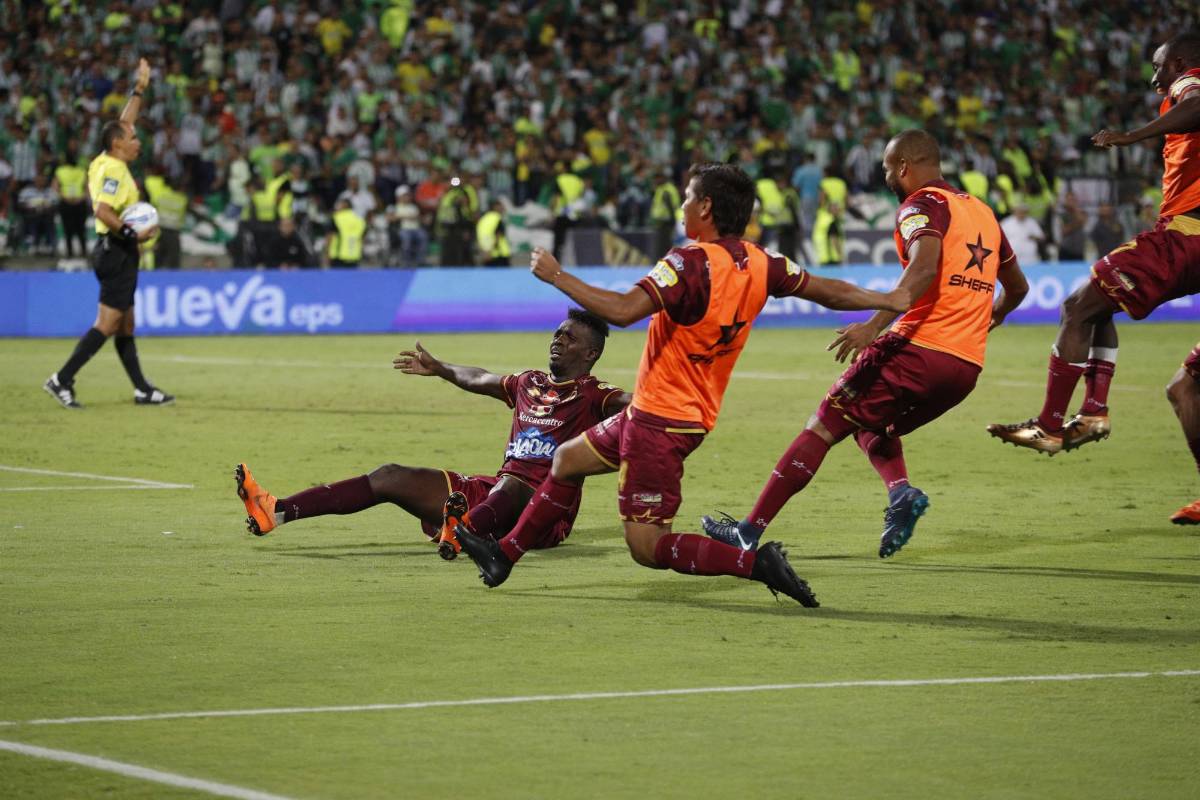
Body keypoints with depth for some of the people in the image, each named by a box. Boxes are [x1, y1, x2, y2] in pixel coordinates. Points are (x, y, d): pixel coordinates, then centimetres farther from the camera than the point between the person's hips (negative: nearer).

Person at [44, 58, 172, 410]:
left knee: (125, 325, 10)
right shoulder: (113, 171, -15)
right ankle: (62, 379, -13)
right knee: (107, 324, -11)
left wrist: (139, 88, 30)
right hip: (116, 252, -10)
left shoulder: (108, 163, 12)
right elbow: (102, 210, -27)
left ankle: (142, 390, 13)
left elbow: (124, 122, 26)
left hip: (118, 252, 10)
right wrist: (133, 234, -24)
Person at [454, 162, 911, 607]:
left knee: (648, 548, -7)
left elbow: (622, 310, -34)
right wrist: (887, 300, 26)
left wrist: (556, 276, -23)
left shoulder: (692, 263, -25)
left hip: (660, 421, -10)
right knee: (566, 460, 24)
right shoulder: (759, 264, -1)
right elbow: (830, 292, 9)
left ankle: (756, 563, -17)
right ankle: (503, 555, 35)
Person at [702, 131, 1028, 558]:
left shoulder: (922, 205, -3)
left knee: (823, 427, 0)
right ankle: (901, 491, -3)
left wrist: (874, 326, -29)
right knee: (871, 425, 27)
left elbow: (925, 268, -23)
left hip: (920, 347, -7)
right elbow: (1017, 287, 32)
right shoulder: (982, 210, 21)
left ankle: (750, 531, -3)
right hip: (968, 367, 7)